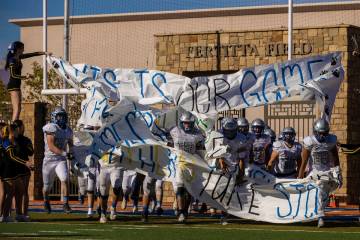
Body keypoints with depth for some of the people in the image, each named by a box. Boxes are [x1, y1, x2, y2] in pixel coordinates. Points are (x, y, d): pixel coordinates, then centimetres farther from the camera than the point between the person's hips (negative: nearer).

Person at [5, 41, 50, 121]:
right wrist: (25, 77, -27)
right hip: (13, 85, -10)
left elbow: (32, 54, 16)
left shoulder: (18, 58, 12)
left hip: (16, 85, 10)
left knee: (17, 109, 8)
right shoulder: (13, 60, -14)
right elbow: (13, 75, -21)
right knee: (17, 109, -16)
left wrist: (44, 53, 12)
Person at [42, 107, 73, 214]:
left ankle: (65, 204, -18)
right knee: (47, 186, 11)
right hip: (49, 160, -3)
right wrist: (64, 153, -31)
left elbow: (70, 144, 25)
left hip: (61, 160, 3)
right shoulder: (51, 128, -14)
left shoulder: (68, 131, 6)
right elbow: (51, 147, -22)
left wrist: (71, 152, 6)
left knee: (65, 180, -22)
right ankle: (46, 201, 40)